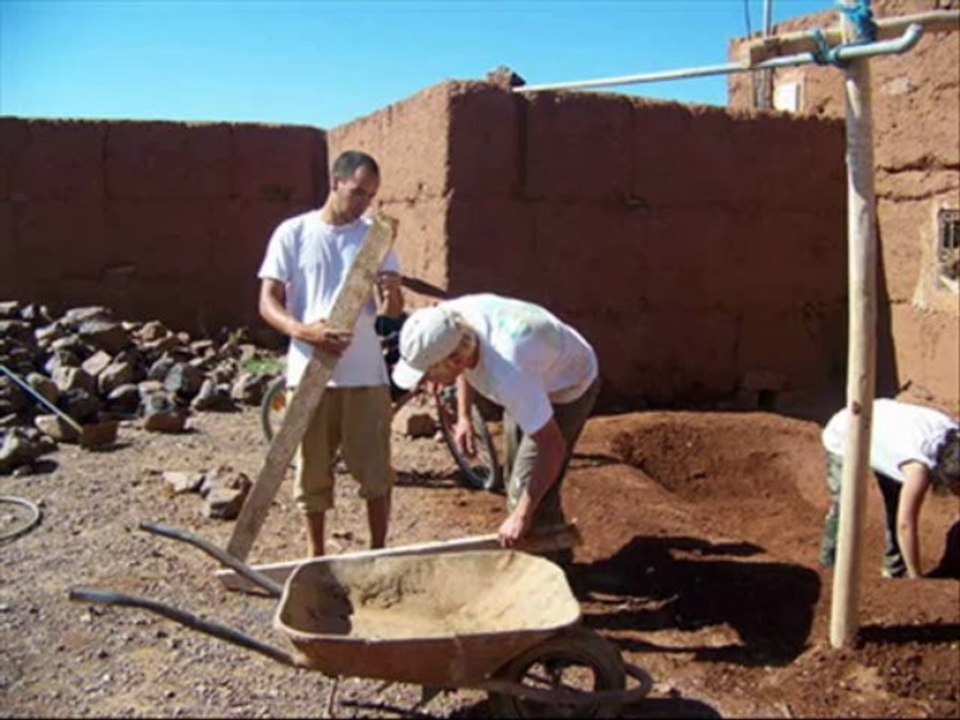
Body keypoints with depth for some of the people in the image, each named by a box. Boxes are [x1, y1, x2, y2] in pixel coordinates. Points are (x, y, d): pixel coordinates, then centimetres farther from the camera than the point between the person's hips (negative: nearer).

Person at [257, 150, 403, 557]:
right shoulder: (293, 233, 1)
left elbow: (394, 310, 2)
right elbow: (268, 302, -4)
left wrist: (391, 297, -24)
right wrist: (304, 331, -25)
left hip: (365, 373, 1)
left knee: (375, 470, 5)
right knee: (312, 472, 9)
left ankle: (378, 553, 20)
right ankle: (315, 556, 25)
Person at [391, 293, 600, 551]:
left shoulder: (508, 373, -46)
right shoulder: (451, 321, -25)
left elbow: (552, 445, -37)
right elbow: (464, 367, 1)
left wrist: (522, 516, -32)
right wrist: (463, 417, -7)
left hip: (567, 388, -8)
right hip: (533, 382, 8)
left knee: (527, 488, -13)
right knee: (515, 478, 17)